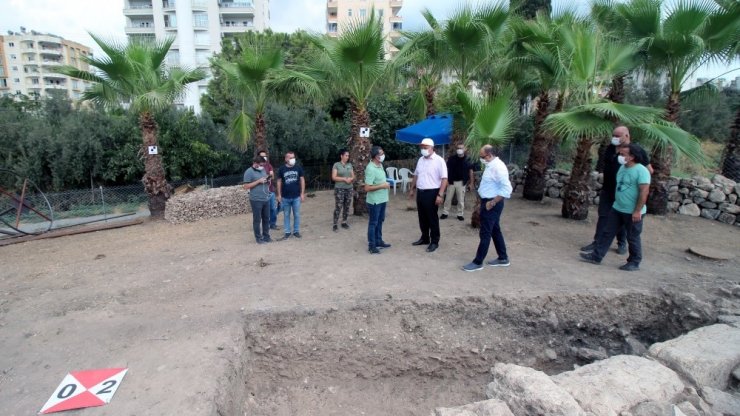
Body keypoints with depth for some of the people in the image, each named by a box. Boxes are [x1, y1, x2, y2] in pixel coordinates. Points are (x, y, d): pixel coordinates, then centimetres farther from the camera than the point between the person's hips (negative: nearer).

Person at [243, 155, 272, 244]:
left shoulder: (263, 170, 13)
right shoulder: (249, 172, -8)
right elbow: (246, 186, -13)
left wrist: (268, 181, -2)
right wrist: (259, 181, -18)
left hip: (266, 199, 7)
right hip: (256, 200, -7)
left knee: (266, 218, 12)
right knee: (257, 220, 3)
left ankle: (266, 236, 24)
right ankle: (258, 238, 13)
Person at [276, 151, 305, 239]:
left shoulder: (298, 168, -1)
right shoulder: (281, 169, -2)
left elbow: (302, 180, 3)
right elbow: (279, 182, 4)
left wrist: (302, 193, -1)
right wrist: (279, 195, 1)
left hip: (296, 197, 0)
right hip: (285, 197, 0)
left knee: (297, 215, 8)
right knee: (286, 215, 9)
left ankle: (296, 231, 20)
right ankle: (287, 232, 18)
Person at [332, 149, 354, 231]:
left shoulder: (350, 165, 11)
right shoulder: (336, 164, -4)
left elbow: (353, 176, 13)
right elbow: (333, 177, -10)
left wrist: (351, 179, -10)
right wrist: (345, 179, -16)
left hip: (349, 189, 5)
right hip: (339, 189, -5)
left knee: (347, 207, 8)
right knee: (338, 207, -6)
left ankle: (344, 222, 20)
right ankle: (335, 224, 2)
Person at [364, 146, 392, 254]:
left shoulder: (380, 165, 7)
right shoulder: (371, 168, -22)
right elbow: (367, 188, -25)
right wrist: (382, 186, -22)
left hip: (382, 200, 9)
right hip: (374, 201, -9)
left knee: (380, 221, 18)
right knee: (373, 223, 2)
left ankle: (379, 241, 32)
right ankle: (371, 246, 14)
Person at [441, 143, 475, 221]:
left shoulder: (467, 160, -2)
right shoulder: (451, 159, -2)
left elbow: (471, 171, 4)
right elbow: (447, 169, 1)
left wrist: (471, 182, 0)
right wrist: (446, 180, -6)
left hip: (461, 182, 0)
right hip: (451, 182, 0)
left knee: (461, 199, 7)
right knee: (448, 198, 7)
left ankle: (460, 214, 18)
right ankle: (445, 213, 17)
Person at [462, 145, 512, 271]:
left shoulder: (498, 167, -21)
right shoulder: (491, 165, 11)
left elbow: (506, 189, -27)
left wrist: (492, 203, -23)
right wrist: (483, 201, 14)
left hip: (492, 204, -10)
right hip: (488, 202, 10)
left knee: (485, 233, -3)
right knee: (495, 231, 17)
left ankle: (478, 262, 6)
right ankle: (503, 258, 28)